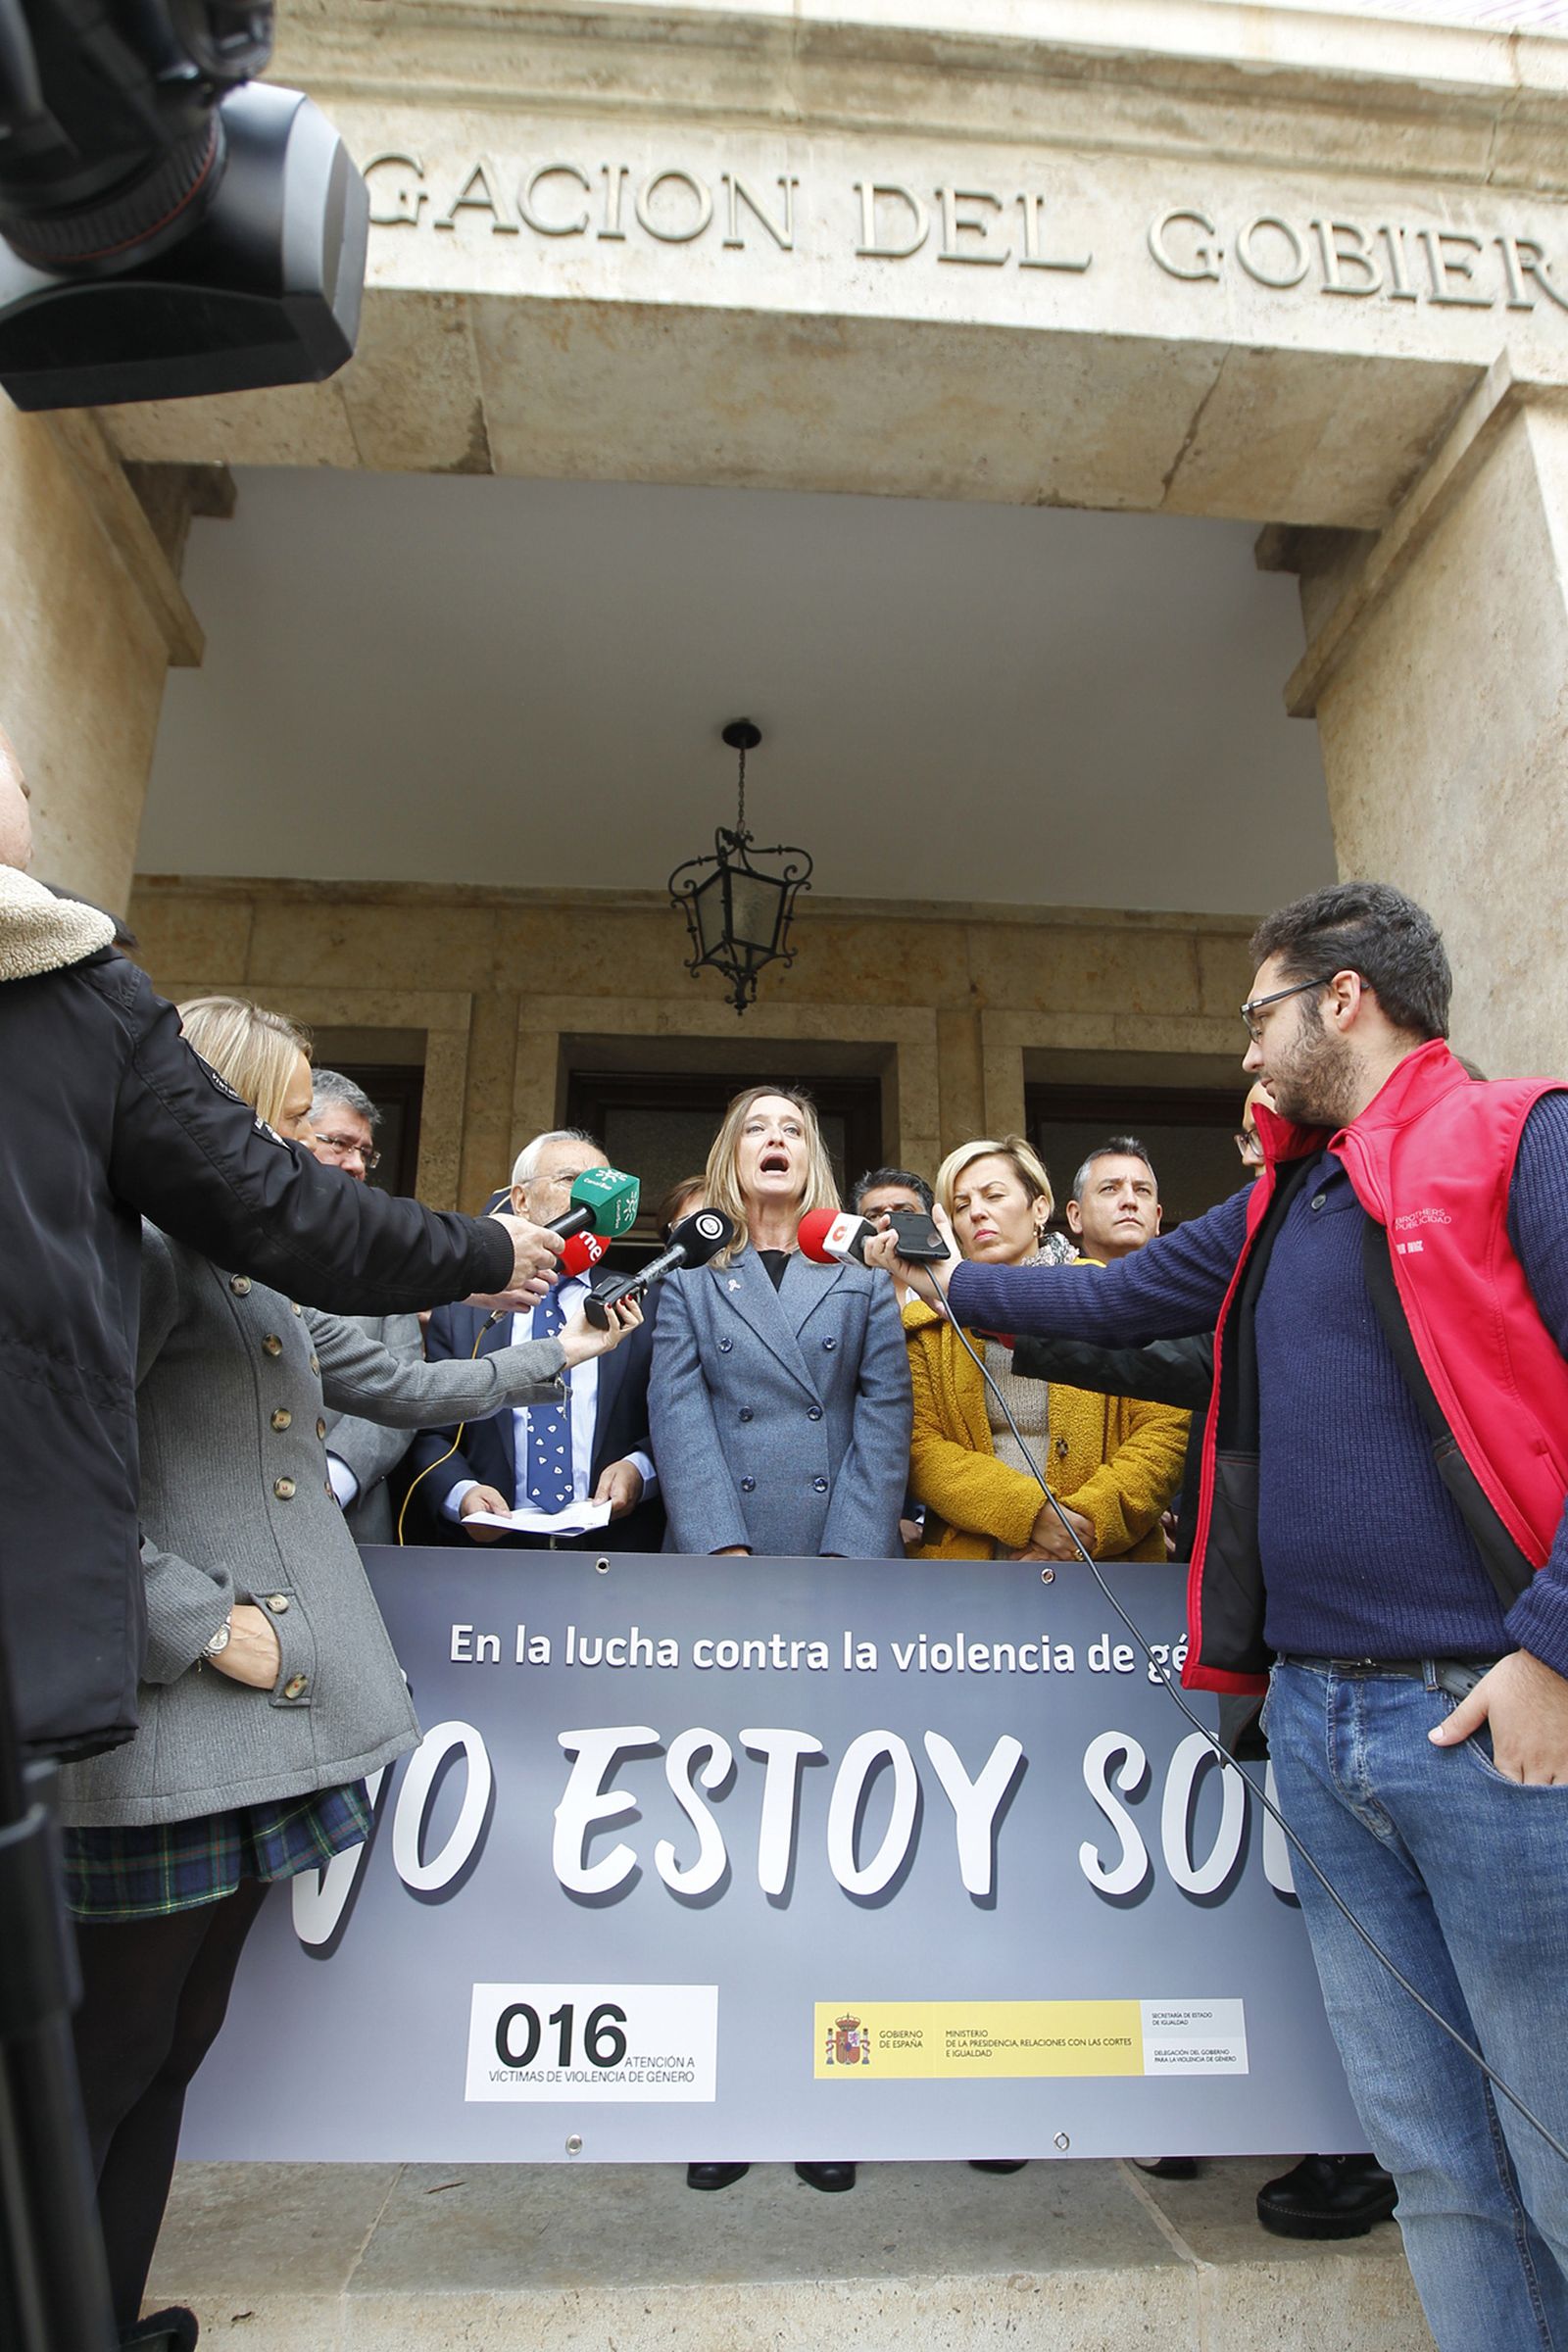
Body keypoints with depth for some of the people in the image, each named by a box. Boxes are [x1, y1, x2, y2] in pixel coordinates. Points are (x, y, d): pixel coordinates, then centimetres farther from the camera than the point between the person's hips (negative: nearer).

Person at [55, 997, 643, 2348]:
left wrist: (556, 1357, 28)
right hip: (166, 1722, -9)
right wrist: (202, 1620, -18)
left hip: (264, 1721, 9)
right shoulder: (141, 1249, -12)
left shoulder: (266, 1285, 18)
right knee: (107, 2057, 5)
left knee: (175, 2047, 17)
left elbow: (403, 1388, 24)